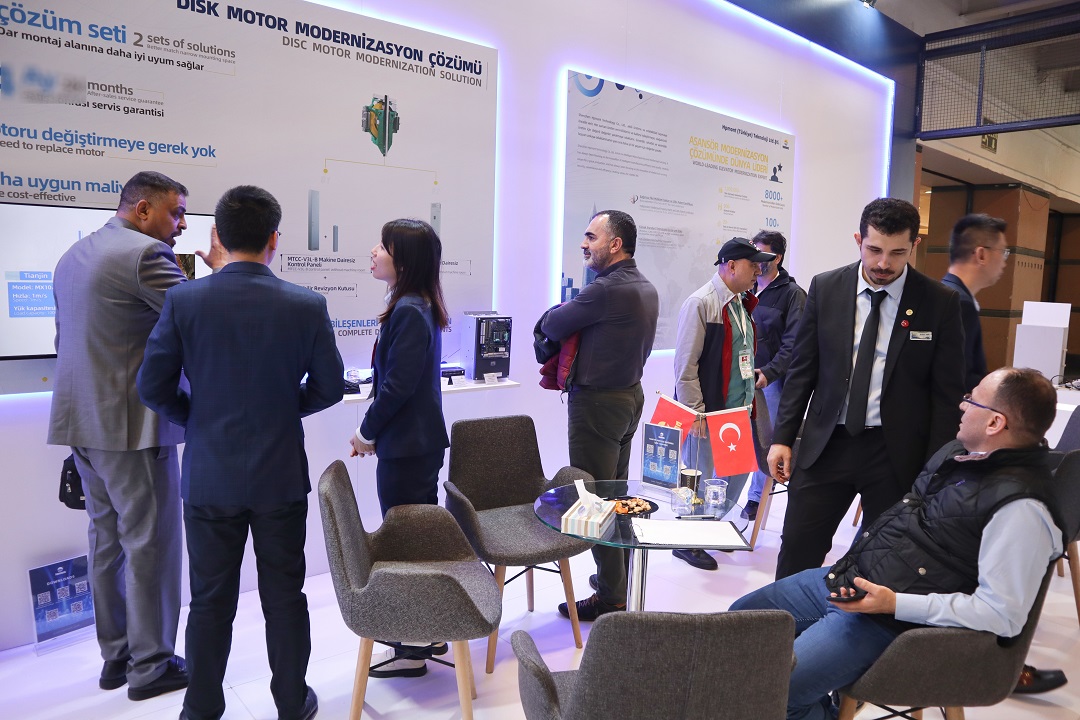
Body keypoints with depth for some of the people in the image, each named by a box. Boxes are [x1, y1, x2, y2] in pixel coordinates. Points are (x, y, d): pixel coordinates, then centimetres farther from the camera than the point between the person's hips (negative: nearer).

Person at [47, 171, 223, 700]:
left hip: (83, 420, 9)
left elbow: (66, 339, 21)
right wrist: (221, 268, -2)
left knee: (107, 538, 16)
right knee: (151, 542, 1)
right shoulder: (145, 254, -14)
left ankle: (114, 657, 26)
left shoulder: (73, 256, 16)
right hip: (132, 423, -9)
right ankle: (152, 665, 12)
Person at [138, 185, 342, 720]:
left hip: (209, 476, 1)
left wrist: (196, 418, 12)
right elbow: (329, 386, -3)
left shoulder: (183, 300, -9)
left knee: (211, 601, 15)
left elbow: (153, 387, -5)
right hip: (281, 475, 0)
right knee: (284, 596, 13)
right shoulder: (306, 305, -10)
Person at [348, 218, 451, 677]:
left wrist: (367, 432, -8)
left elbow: (397, 386, -22)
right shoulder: (418, 307, 10)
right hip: (419, 442, 10)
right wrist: (373, 430, 11)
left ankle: (410, 652, 16)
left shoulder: (408, 312, -19)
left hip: (406, 449, -10)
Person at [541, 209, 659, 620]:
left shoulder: (606, 290, -21)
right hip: (631, 395, 10)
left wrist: (565, 311, 8)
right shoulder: (646, 289, 10)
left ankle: (611, 595, 9)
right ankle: (622, 577, 32)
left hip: (597, 401, -10)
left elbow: (551, 326, -14)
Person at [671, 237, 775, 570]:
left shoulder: (743, 302, 13)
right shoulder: (701, 303, -14)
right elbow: (685, 364, -17)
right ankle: (687, 542, 19)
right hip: (708, 412, -8)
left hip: (737, 410, 8)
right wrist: (694, 413, -18)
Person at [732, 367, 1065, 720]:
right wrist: (852, 564, 16)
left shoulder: (1020, 508, -21)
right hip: (846, 578, 10)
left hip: (887, 621, -9)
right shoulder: (959, 451, 8)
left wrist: (895, 604, -23)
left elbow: (1003, 614, -22)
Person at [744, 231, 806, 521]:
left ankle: (755, 499, 15)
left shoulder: (792, 294, -3)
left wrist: (768, 372, -20)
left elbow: (793, 344, -9)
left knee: (765, 440, 3)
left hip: (770, 379, -4)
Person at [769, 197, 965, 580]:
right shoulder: (825, 288, 0)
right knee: (796, 556, 6)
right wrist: (782, 437, 1)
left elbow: (947, 394, -2)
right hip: (826, 445, 1)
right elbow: (802, 370, 4)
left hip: (898, 453, -1)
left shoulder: (940, 303, -4)